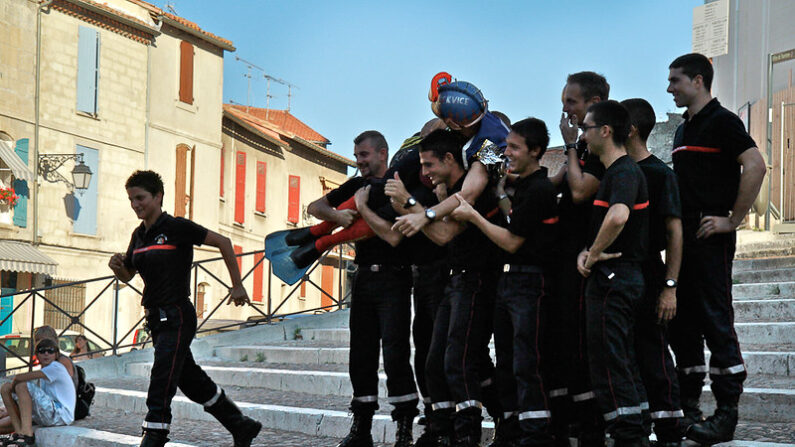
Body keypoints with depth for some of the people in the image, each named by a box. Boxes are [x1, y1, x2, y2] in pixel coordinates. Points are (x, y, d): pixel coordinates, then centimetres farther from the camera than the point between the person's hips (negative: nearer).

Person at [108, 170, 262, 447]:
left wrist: (237, 286, -5)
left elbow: (223, 243, -6)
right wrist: (117, 266, -1)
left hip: (177, 318, -9)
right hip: (156, 318, 9)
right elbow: (127, 276, 23)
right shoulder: (139, 235, 12)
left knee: (160, 388, -13)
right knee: (192, 382, 16)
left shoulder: (176, 227, -10)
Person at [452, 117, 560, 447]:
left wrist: (473, 216, -7)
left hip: (529, 283, -10)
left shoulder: (539, 190, -14)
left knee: (526, 364, -12)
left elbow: (511, 242, -14)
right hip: (507, 280, 10)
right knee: (506, 364, 11)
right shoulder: (521, 185, 16)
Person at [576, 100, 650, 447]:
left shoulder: (624, 172, -16)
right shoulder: (615, 171, 18)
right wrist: (586, 252, 2)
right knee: (621, 363, 15)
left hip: (612, 280, -11)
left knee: (608, 364, -7)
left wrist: (594, 255, -22)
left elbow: (618, 216, -37)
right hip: (620, 278, 11)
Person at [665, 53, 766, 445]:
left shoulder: (722, 121, -7)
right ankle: (687, 407, 16)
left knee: (716, 322, -8)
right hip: (682, 237, 9)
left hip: (710, 237, -9)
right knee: (682, 324, 9)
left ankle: (726, 413, -4)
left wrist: (733, 220, -17)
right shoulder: (683, 130, 20)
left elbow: (755, 167, -18)